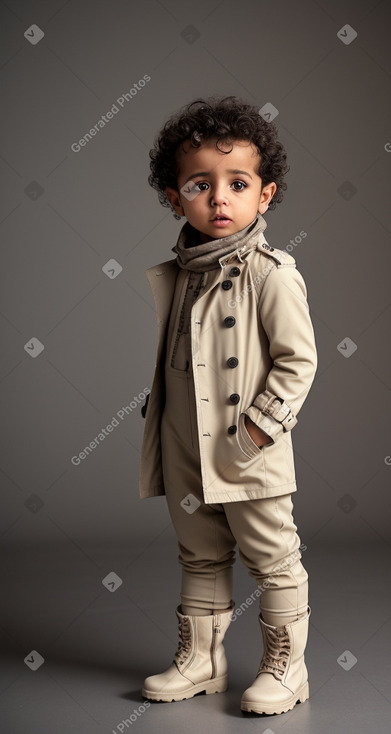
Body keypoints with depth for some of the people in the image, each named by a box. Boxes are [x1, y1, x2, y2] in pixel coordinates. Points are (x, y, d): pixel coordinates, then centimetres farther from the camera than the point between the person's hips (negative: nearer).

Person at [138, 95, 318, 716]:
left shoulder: (272, 274, -13)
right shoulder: (172, 277, 6)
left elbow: (298, 362, -14)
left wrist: (255, 431, -18)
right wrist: (156, 423, 11)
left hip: (249, 456, -6)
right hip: (185, 455, 6)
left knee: (273, 559, 7)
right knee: (200, 558, 18)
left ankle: (285, 666, 23)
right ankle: (200, 659, 33)